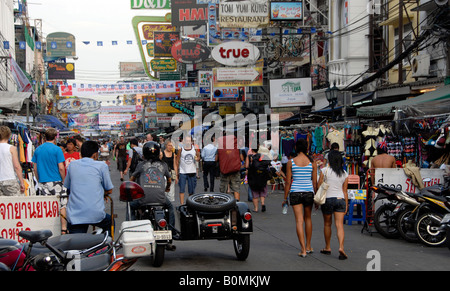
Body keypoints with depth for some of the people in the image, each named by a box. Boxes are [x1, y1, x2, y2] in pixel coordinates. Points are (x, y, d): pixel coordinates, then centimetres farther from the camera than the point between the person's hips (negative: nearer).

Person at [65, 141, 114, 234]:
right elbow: (109, 190, 8)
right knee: (110, 222, 30)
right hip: (96, 214, -1)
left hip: (74, 216, 1)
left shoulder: (72, 165, 12)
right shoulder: (102, 166, 2)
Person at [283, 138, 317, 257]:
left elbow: (288, 182, -2)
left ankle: (303, 250, -7)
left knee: (299, 220, 0)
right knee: (308, 218, 20)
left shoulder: (290, 162, -4)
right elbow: (315, 182, 1)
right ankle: (308, 246, 27)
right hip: (309, 192, 2)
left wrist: (285, 198, 5)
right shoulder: (312, 163, -1)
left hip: (295, 193, -1)